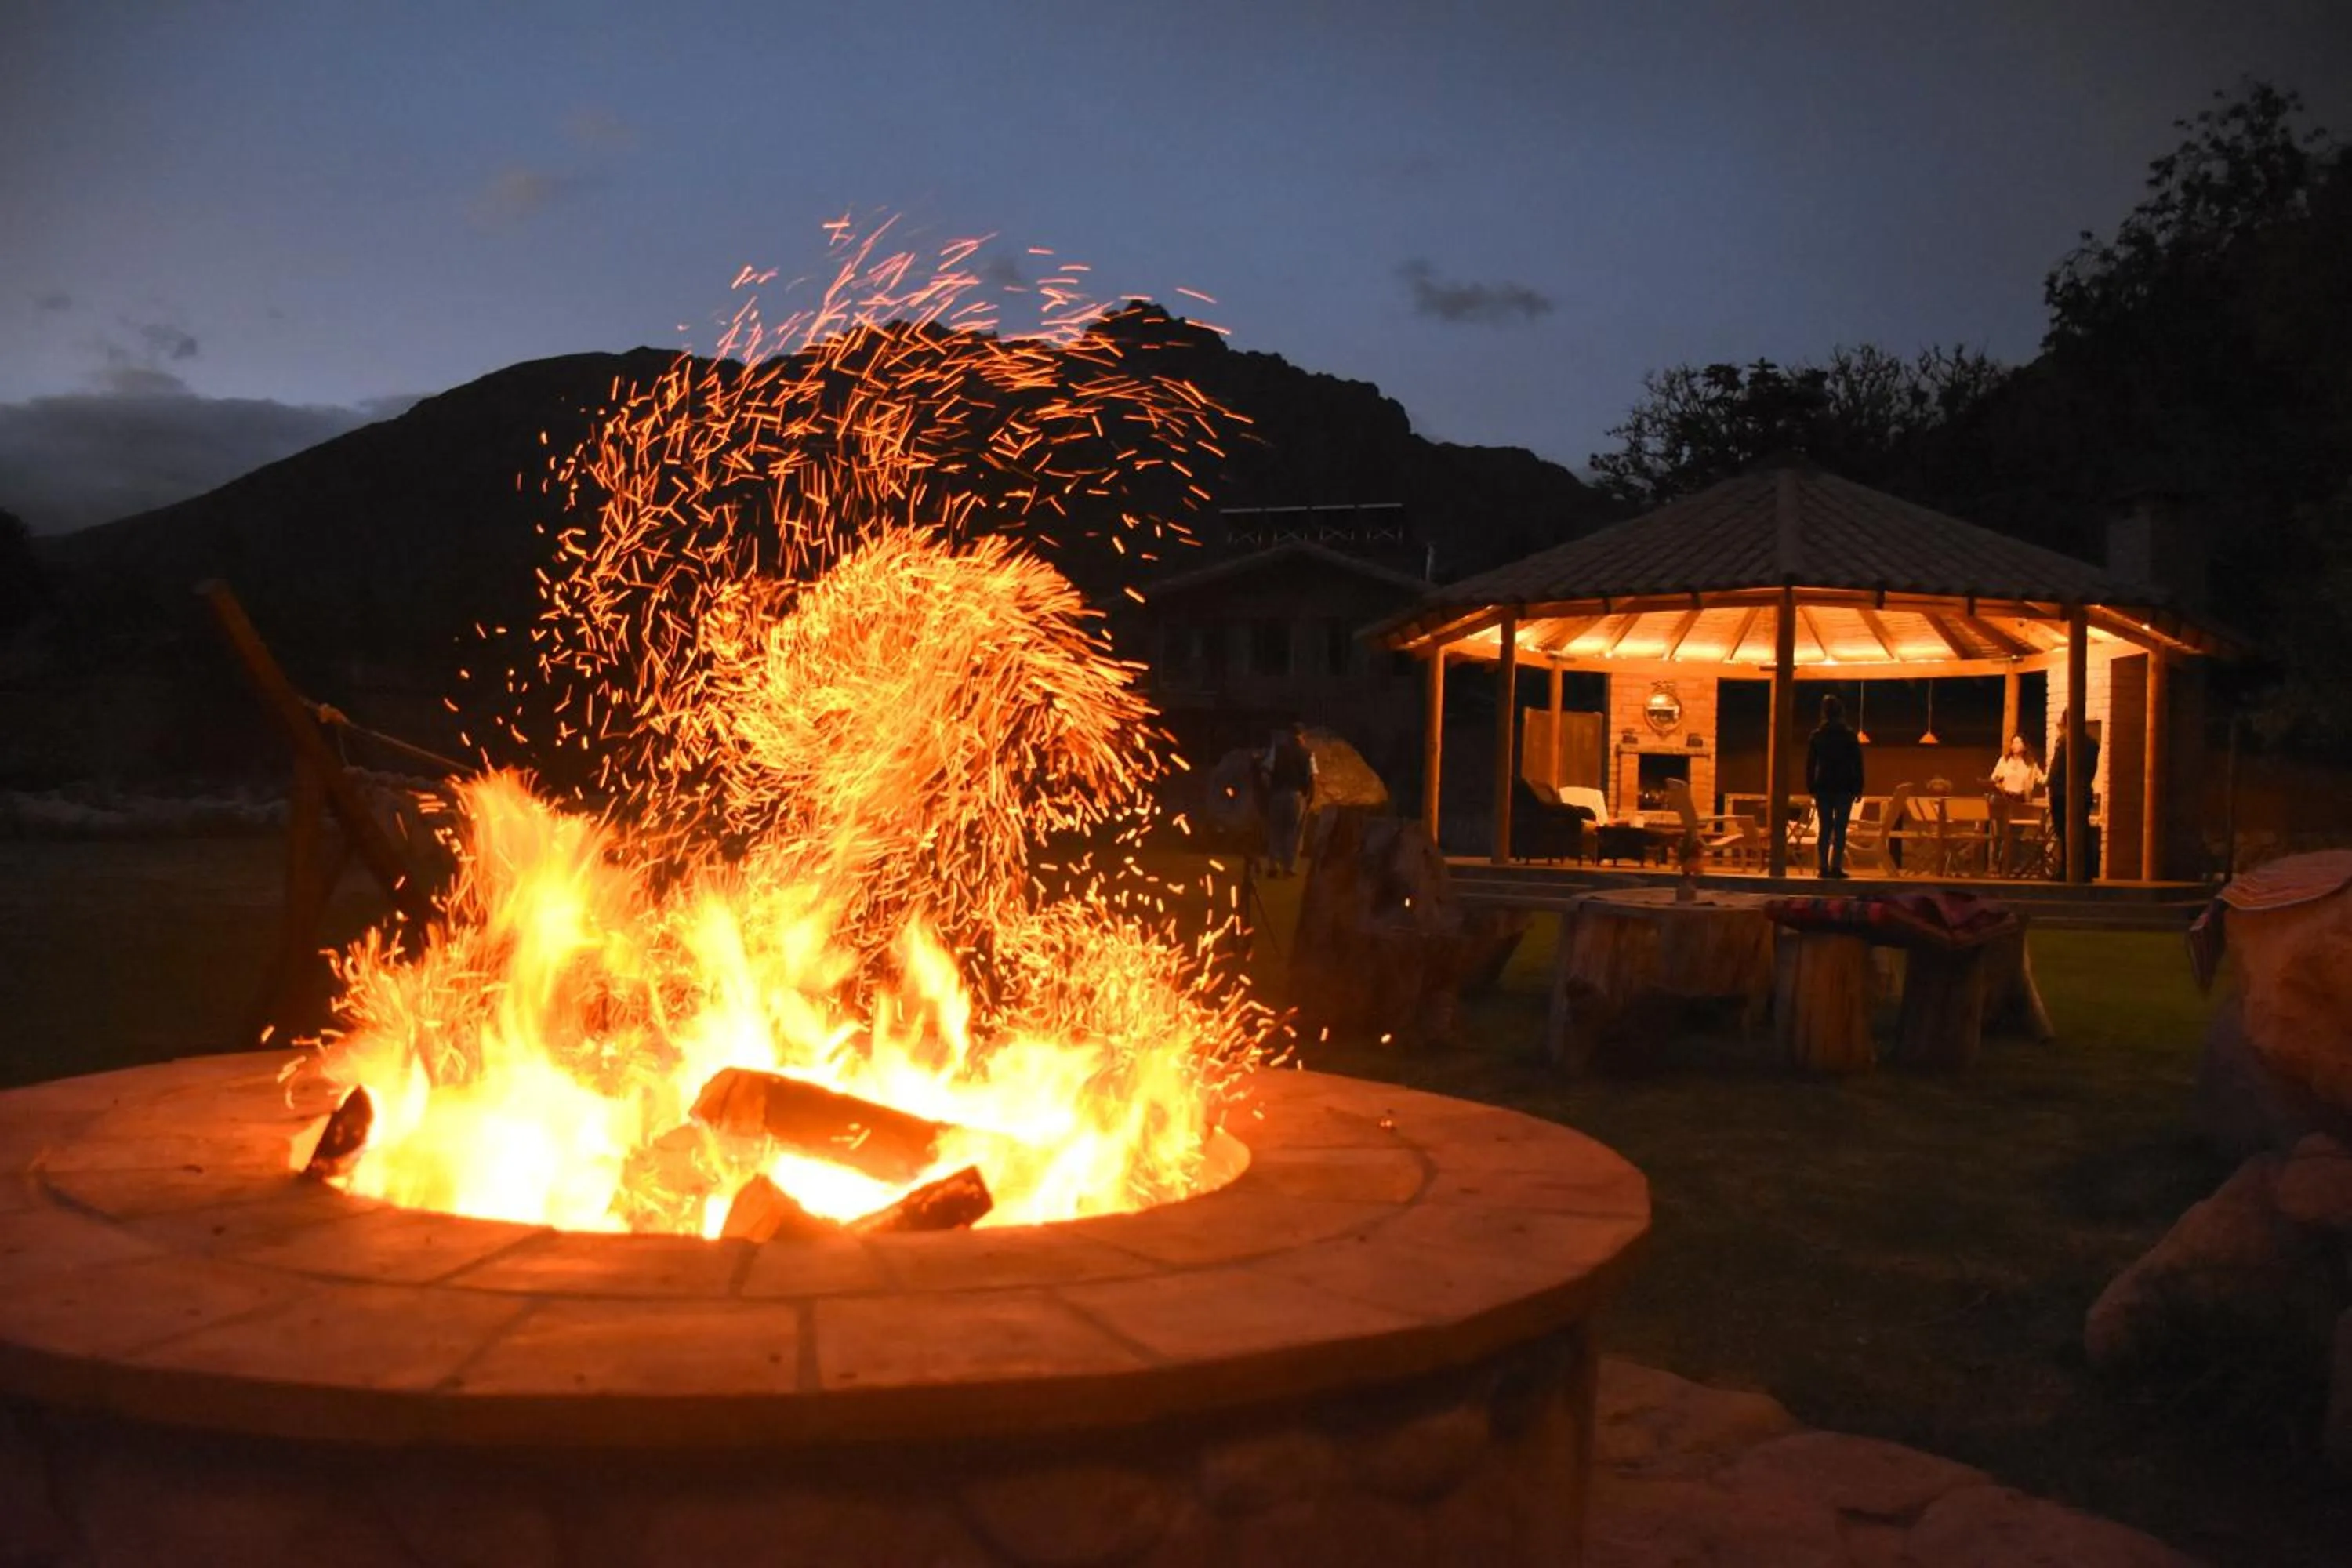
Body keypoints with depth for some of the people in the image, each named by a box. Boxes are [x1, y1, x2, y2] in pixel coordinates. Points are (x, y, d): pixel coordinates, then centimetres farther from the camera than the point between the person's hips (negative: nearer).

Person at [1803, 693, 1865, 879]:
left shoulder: (1816, 736, 3)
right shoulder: (1849, 736, -2)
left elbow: (1810, 765, 5)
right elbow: (1857, 764, -2)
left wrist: (1811, 788, 10)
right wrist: (1858, 788, 2)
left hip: (1823, 787, 2)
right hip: (1844, 787, -2)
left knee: (1825, 829, 6)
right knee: (1840, 829, -2)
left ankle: (1824, 868, 1)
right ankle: (1836, 867, -9)